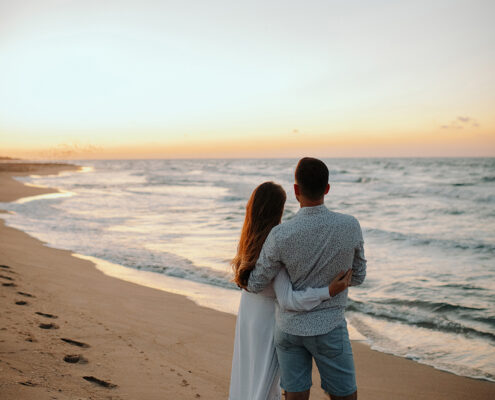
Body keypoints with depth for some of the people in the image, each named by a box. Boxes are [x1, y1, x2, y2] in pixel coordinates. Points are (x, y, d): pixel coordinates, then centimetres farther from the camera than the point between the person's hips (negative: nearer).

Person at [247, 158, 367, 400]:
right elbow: (357, 277, 0)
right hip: (329, 328, 0)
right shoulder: (350, 227, -15)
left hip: (289, 327, 1)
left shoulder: (280, 236, -20)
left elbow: (256, 285, -8)